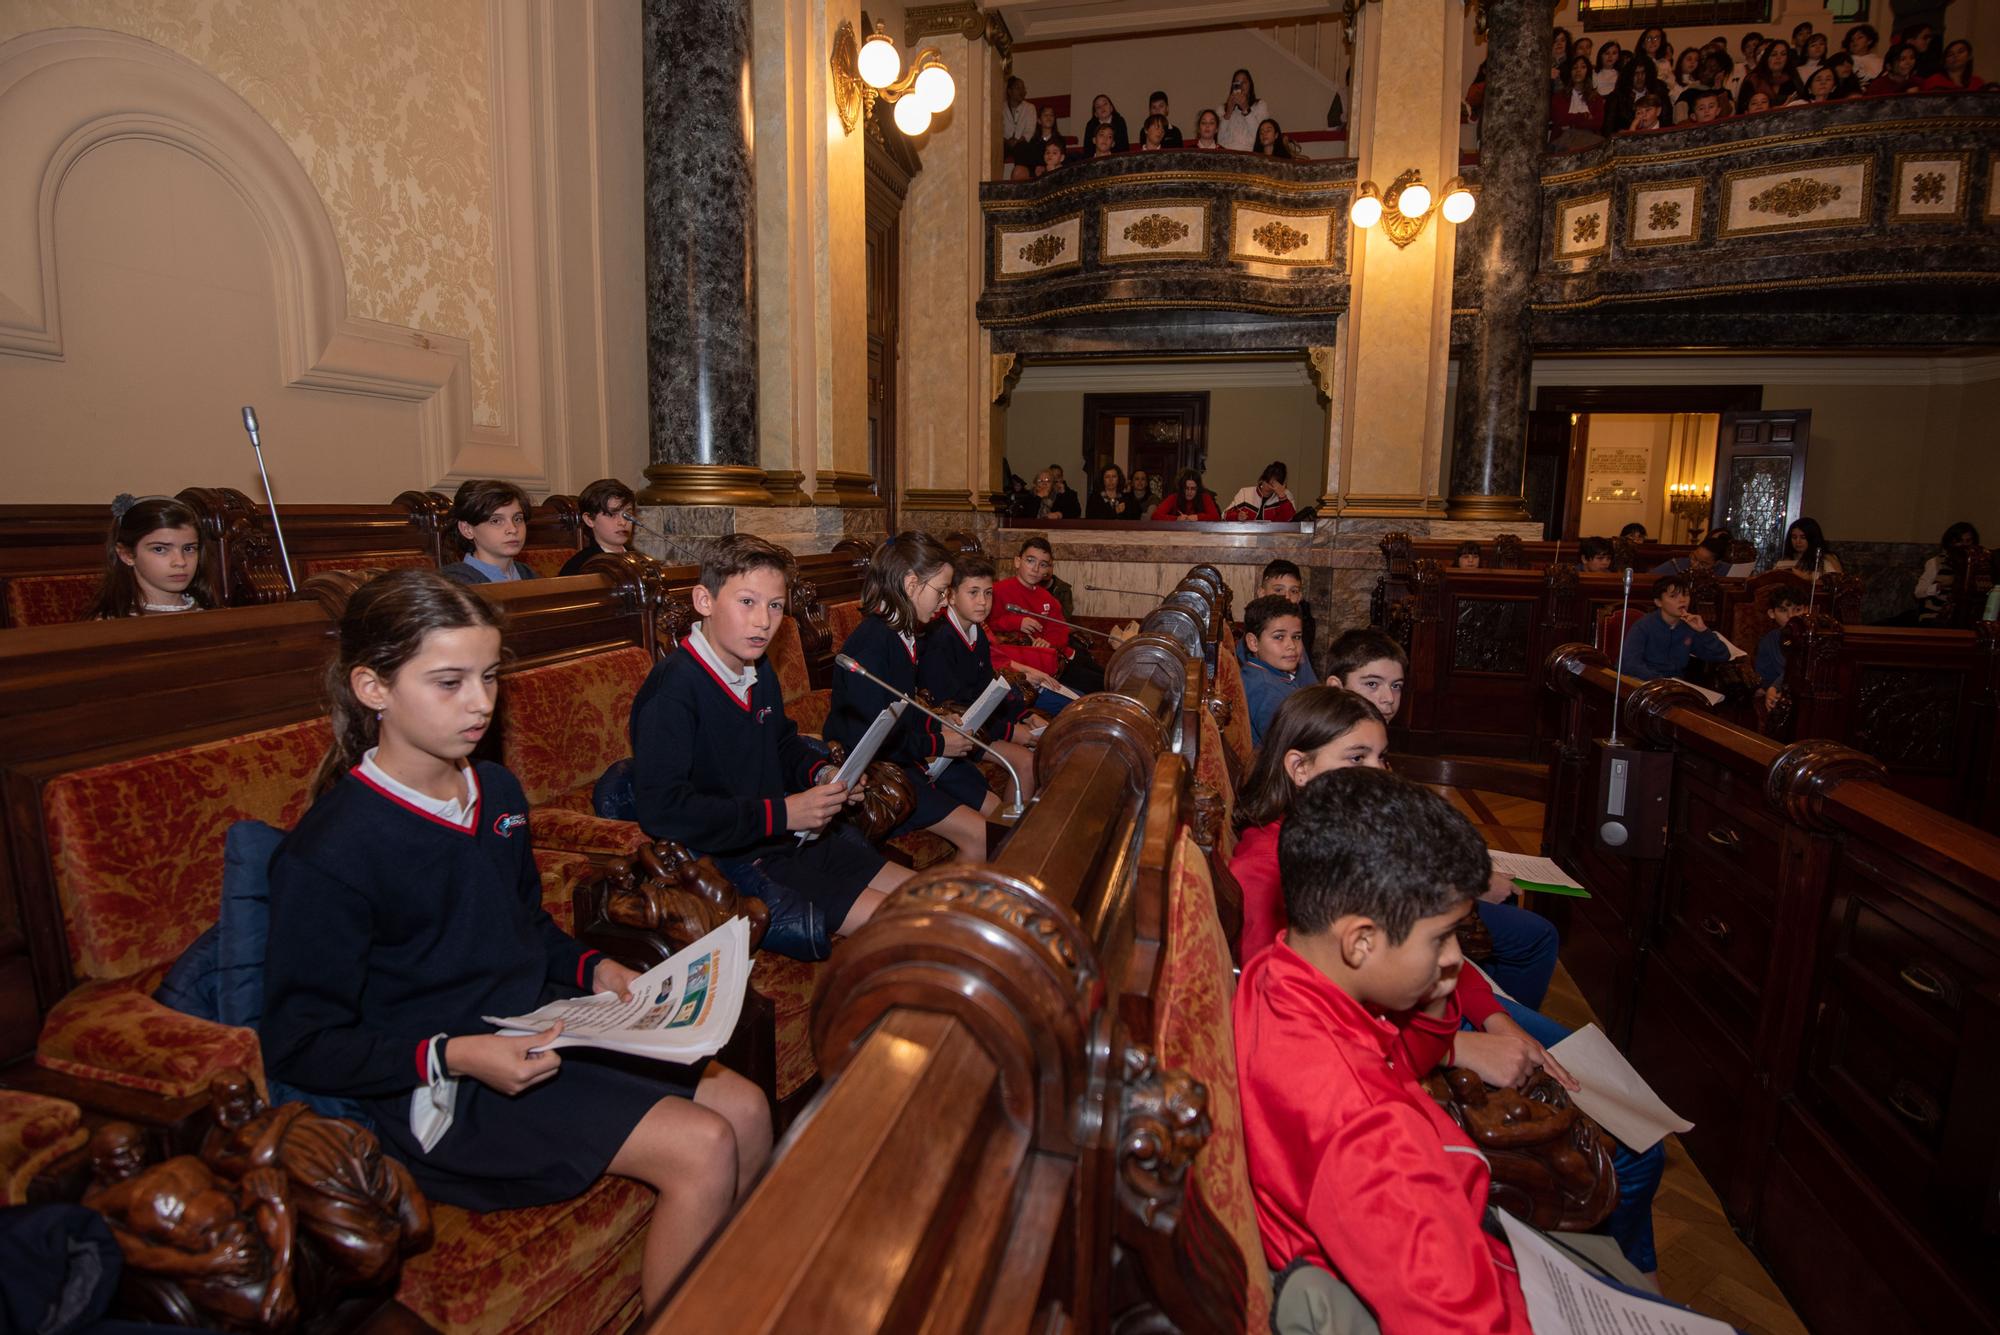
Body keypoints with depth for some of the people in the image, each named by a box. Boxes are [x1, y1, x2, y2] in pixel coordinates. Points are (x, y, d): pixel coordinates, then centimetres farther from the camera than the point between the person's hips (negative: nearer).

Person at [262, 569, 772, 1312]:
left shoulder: (498, 791, 5)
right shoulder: (329, 854, -18)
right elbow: (301, 1044, -14)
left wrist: (592, 969, 2)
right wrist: (452, 1055, -25)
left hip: (541, 1030, 8)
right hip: (443, 1086, -7)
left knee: (745, 1109, -1)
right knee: (702, 1148, -19)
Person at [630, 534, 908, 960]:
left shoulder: (761, 678, 8)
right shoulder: (672, 689, -21)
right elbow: (660, 809, -29)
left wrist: (823, 773, 3)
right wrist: (779, 813, -26)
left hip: (795, 840, 9)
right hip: (731, 865, -9)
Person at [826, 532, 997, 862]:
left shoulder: (903, 634, 8)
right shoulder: (871, 642, -22)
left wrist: (938, 726, 1)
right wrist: (936, 744, -16)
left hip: (913, 757, 10)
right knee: (980, 837, -16)